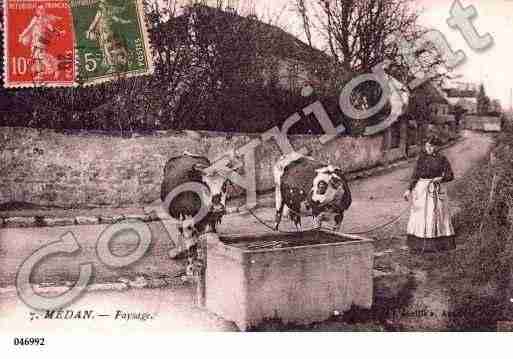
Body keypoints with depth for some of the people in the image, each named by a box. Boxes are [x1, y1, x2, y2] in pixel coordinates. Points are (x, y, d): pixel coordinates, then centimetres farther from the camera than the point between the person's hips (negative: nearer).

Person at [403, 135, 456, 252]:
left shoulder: (442, 159, -1)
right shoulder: (422, 158, 3)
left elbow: (451, 175, 0)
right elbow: (415, 174, 5)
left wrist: (441, 178, -19)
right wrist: (409, 189, -1)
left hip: (436, 190, -1)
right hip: (421, 189, 2)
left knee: (436, 215, 2)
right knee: (420, 215, 3)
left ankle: (438, 243, 13)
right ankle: (420, 244, 11)